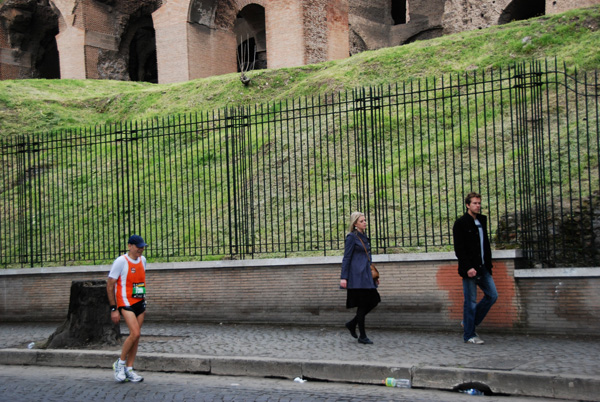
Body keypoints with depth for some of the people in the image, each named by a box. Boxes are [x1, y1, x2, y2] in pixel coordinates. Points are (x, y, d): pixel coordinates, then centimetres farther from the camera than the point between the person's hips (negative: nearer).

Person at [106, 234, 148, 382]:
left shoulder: (142, 260, 10)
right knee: (135, 333, -18)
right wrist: (113, 309, -12)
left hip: (139, 303, 7)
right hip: (125, 302, -7)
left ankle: (129, 370, 14)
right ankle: (120, 363, 1)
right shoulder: (121, 261, -11)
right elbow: (110, 285, -9)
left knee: (136, 336, 5)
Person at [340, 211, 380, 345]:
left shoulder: (364, 237, 17)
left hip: (365, 274, 9)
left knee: (374, 301, 4)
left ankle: (352, 324, 17)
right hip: (357, 275, -9)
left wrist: (373, 276, 22)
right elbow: (346, 258, -11)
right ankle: (362, 336, 4)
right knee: (362, 304, -5)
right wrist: (343, 277, -16)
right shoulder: (352, 237, -8)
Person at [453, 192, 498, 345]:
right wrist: (468, 268, -20)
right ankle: (469, 335, 7)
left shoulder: (482, 220, 14)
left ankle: (469, 322, 19)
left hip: (483, 268, 7)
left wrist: (488, 264, 10)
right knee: (470, 302, -2)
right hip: (469, 269, -7)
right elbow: (459, 248, -13)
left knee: (492, 295, 6)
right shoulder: (461, 223, -8)